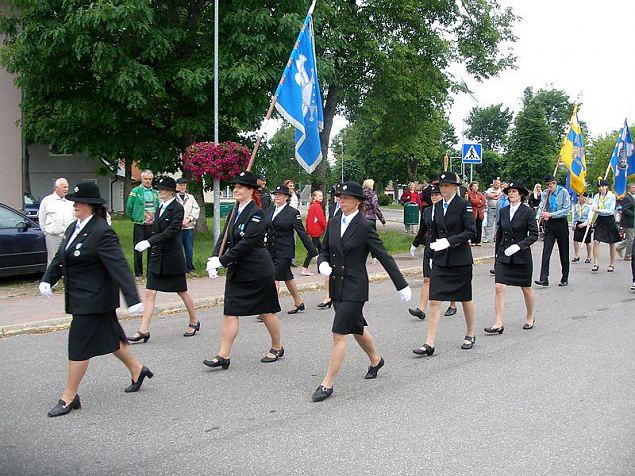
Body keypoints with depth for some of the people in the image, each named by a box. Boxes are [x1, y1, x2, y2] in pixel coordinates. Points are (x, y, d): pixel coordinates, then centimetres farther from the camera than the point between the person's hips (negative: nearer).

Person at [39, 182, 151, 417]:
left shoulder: (102, 232, -20)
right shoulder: (73, 228, 8)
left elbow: (120, 267, -25)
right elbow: (60, 257, 15)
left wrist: (132, 299, -30)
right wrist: (47, 280, 0)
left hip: (94, 299, -9)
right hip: (80, 298, 9)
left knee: (79, 345, -3)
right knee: (109, 338, 20)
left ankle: (69, 398, 9)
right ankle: (137, 369, 37)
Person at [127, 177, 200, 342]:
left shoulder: (177, 208, -12)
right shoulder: (160, 208, 11)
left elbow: (171, 232, -23)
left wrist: (148, 242, -28)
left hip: (172, 258, -7)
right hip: (157, 257, 7)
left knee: (182, 292, 9)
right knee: (149, 293, -2)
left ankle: (194, 322, 29)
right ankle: (144, 331, -2)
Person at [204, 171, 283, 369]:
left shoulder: (256, 214, -15)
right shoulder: (236, 211, 9)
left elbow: (246, 242, -23)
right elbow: (224, 236, 7)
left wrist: (222, 261, -22)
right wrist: (215, 257, -10)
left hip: (258, 270, -7)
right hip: (237, 270, 7)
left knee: (266, 311, 8)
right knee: (230, 312, 1)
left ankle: (277, 348, 27)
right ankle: (224, 356, 2)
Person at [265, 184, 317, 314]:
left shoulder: (293, 213, -6)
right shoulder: (269, 211, 10)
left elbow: (302, 233, -6)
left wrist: (312, 252, -6)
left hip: (284, 251, -6)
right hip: (271, 250, 6)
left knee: (275, 278, -11)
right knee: (287, 277, 17)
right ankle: (299, 303, 31)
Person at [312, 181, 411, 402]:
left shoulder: (365, 227, -12)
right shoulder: (333, 223, 6)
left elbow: (384, 257, -9)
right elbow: (324, 250, 13)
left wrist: (402, 285, -6)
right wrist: (323, 264, -11)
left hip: (354, 287, -7)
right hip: (336, 286, 7)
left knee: (339, 334, -9)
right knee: (357, 328, 22)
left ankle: (327, 384, -3)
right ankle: (375, 360, 47)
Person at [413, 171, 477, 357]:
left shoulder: (463, 205, -8)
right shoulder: (437, 206, 9)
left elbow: (471, 231, -14)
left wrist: (450, 241, -22)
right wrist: (431, 254, 14)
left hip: (460, 258, -4)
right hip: (440, 259, 4)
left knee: (465, 299, 12)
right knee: (435, 301, -5)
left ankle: (470, 334, 32)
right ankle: (429, 343, -6)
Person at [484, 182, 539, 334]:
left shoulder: (528, 211, -8)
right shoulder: (503, 211, 6)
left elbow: (534, 235, -11)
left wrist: (518, 246, -23)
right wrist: (497, 253, 16)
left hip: (522, 256, -3)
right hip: (503, 256, 3)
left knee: (526, 289, 11)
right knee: (499, 287, -9)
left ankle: (530, 317, 35)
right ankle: (498, 323, -8)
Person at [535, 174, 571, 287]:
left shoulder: (563, 192, -8)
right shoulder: (544, 194, 3)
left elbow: (566, 210, -13)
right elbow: (541, 207, -3)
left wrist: (551, 214, -22)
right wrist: (538, 218, -24)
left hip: (561, 223, -2)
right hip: (549, 224, 2)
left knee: (564, 251, 7)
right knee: (546, 250, -8)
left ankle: (565, 278, 19)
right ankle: (544, 279, -11)